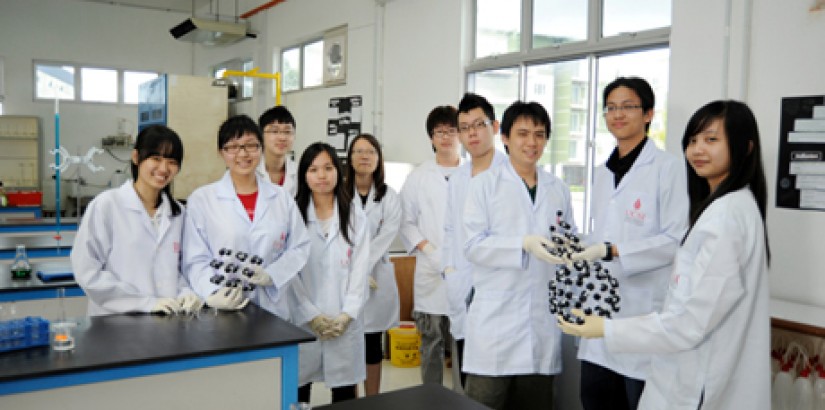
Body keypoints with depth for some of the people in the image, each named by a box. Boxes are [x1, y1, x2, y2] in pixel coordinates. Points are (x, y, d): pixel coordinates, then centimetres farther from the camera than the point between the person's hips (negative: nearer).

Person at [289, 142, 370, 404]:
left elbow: (360, 269, 2)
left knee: (344, 389, 6)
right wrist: (312, 316, -10)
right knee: (299, 387, 3)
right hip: (302, 320, -1)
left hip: (345, 321, 2)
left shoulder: (356, 217, 7)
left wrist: (346, 315, -8)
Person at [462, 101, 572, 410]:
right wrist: (524, 244, -19)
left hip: (543, 321, 4)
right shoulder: (484, 184, 1)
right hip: (496, 318, -3)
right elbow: (473, 245, -7)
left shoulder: (558, 189, 13)